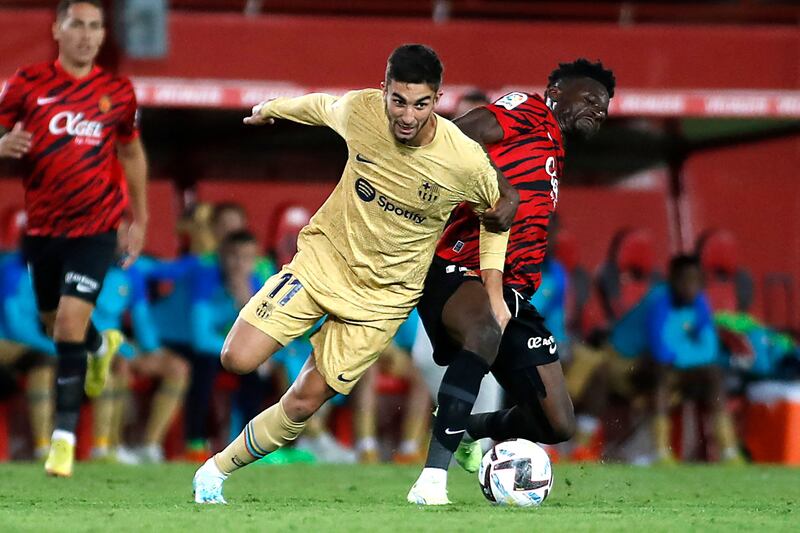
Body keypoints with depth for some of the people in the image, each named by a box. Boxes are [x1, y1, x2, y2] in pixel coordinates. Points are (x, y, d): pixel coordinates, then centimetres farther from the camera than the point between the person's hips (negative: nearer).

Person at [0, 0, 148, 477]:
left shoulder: (117, 93, 0)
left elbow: (132, 154, 13)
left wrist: (140, 219, 13)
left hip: (95, 228, -2)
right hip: (42, 227, 2)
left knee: (70, 323, -16)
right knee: (56, 324, 18)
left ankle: (64, 436, -9)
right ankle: (102, 347, 55)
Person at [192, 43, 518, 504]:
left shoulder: (466, 159, -23)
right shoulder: (359, 111, -19)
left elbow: (502, 207, -1)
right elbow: (320, 106, 7)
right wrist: (270, 109, 26)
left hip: (384, 292, -1)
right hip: (325, 256, 2)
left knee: (302, 404, -2)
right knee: (237, 360, -13)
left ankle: (218, 471, 20)